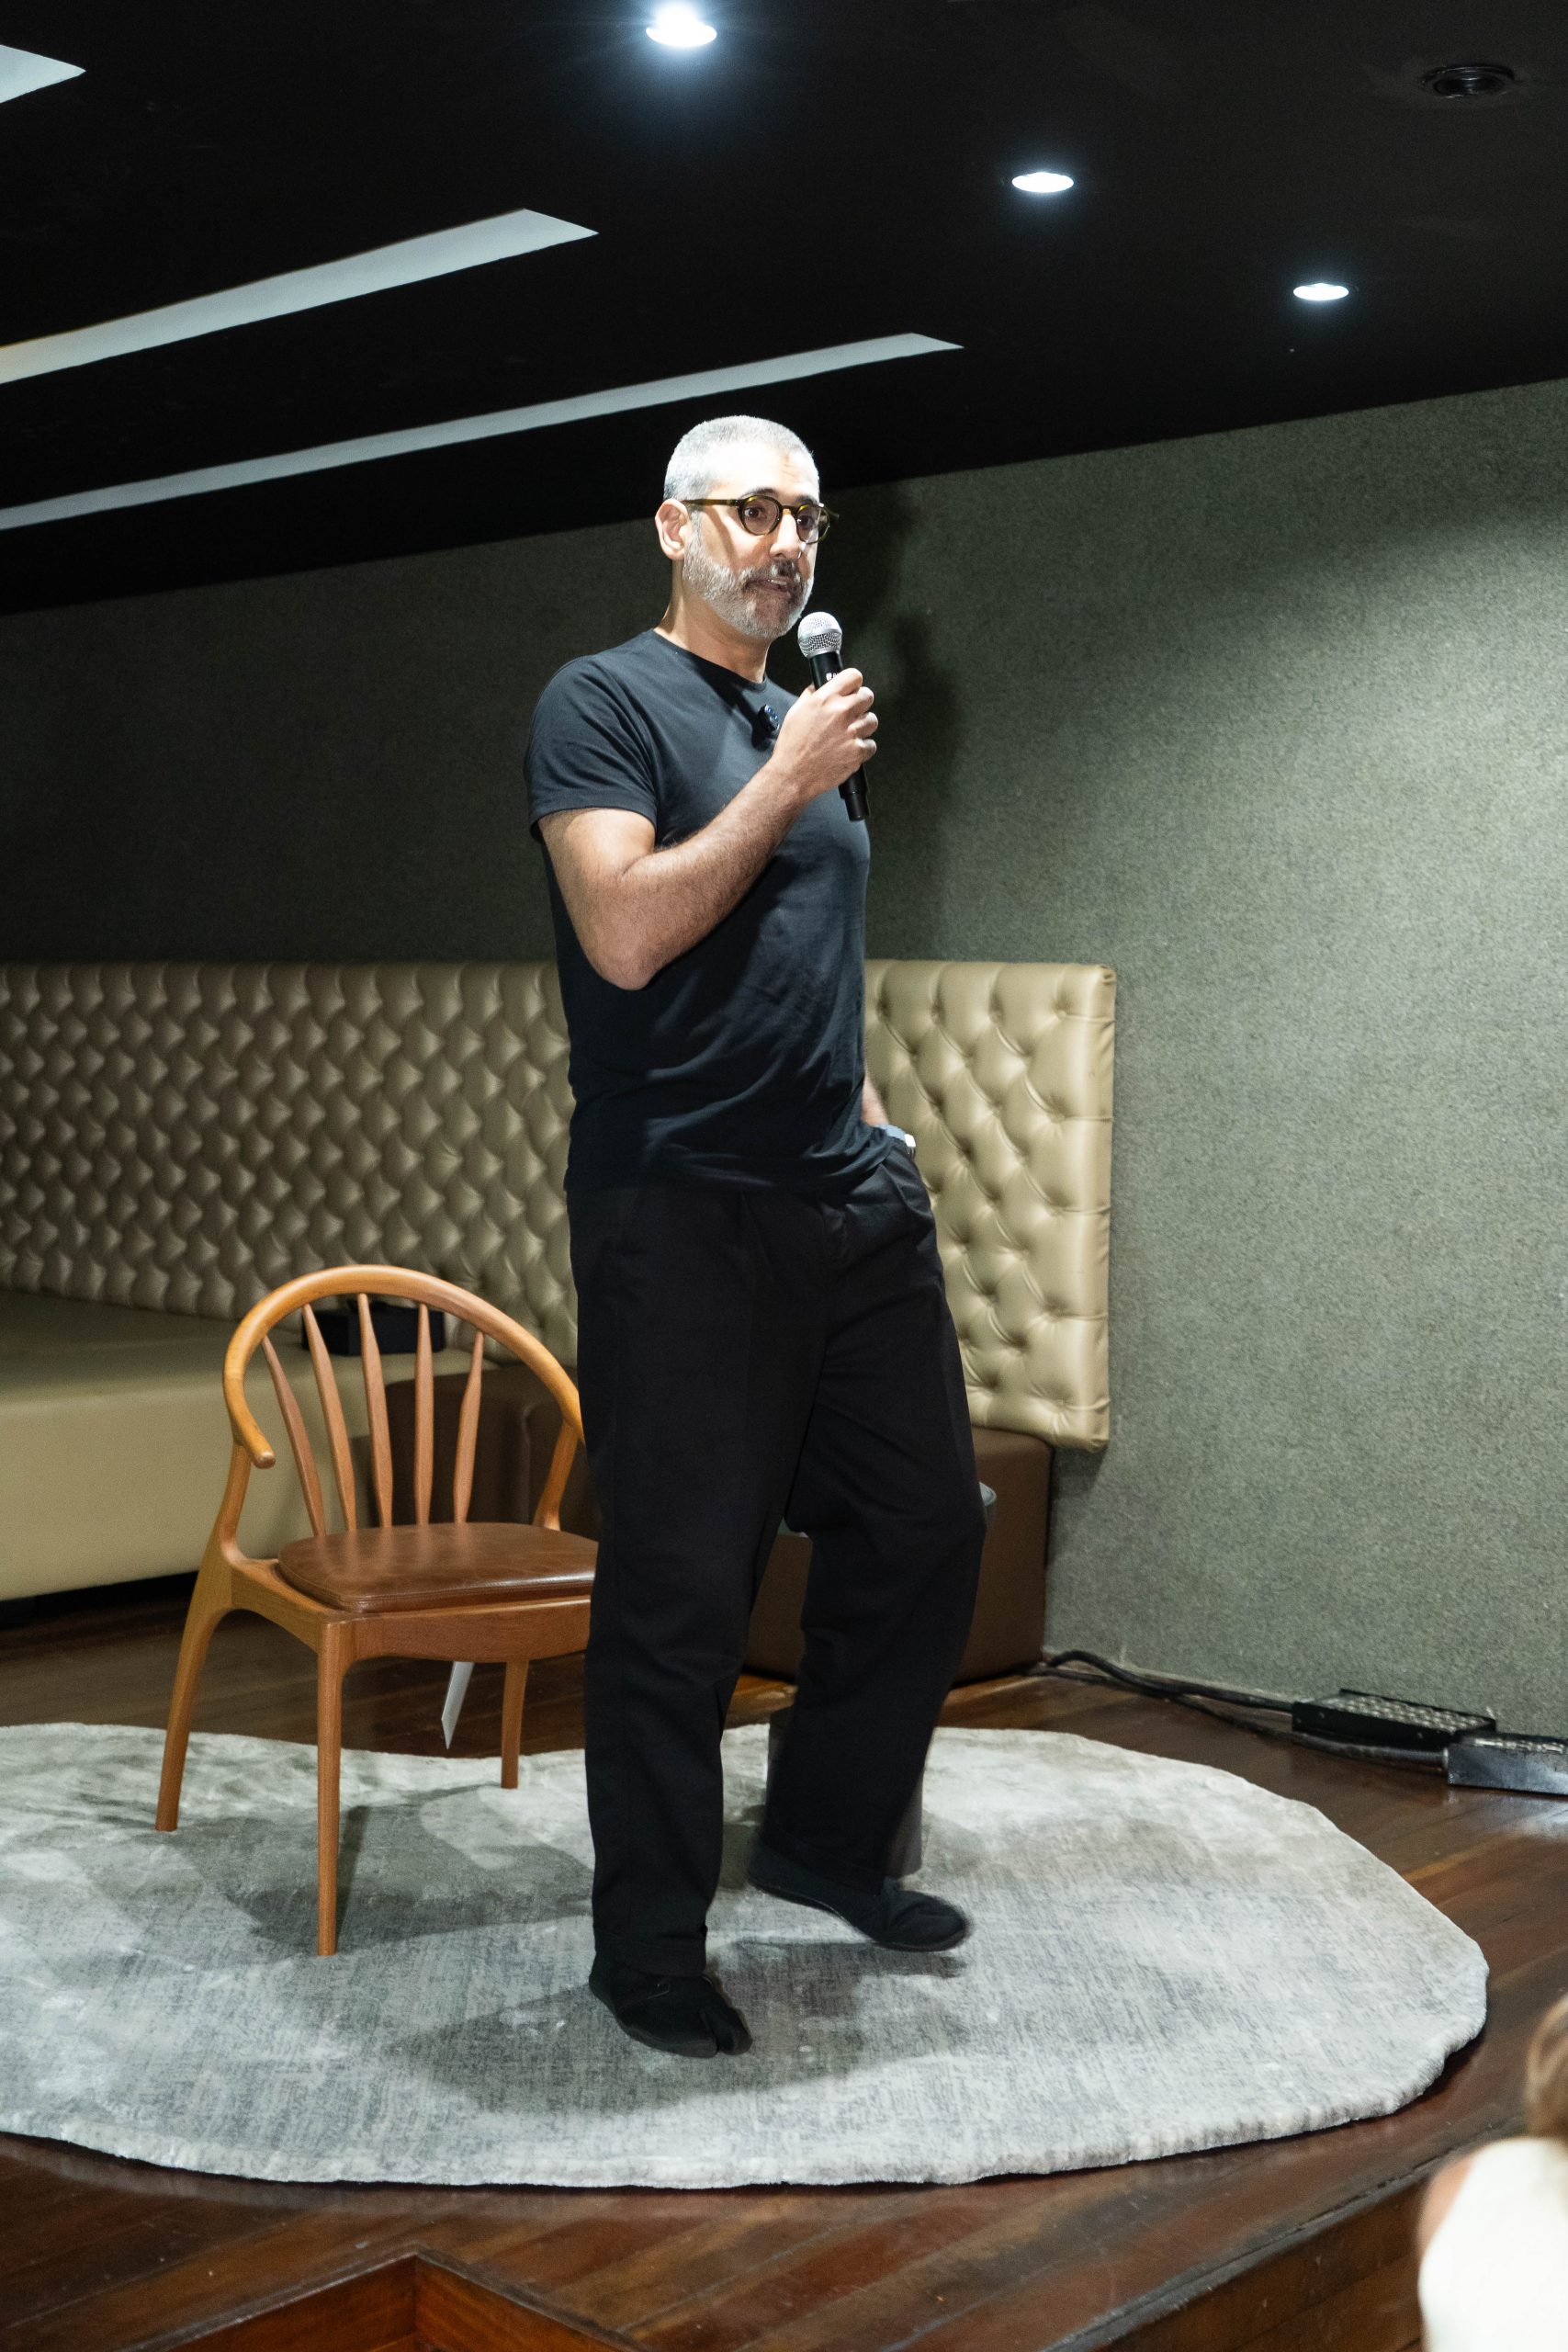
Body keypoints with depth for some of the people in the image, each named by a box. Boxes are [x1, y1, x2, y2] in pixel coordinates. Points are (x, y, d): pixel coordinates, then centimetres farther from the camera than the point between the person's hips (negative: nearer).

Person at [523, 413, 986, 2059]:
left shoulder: (807, 723, 20)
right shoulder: (607, 702, -3)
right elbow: (627, 933, -17)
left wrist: (869, 1119, 16)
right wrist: (791, 781, -12)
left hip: (853, 1206, 8)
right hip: (684, 1216, -8)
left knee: (925, 1536, 11)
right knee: (682, 1596, -1)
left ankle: (827, 1837, 32)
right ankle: (648, 1951, 15)